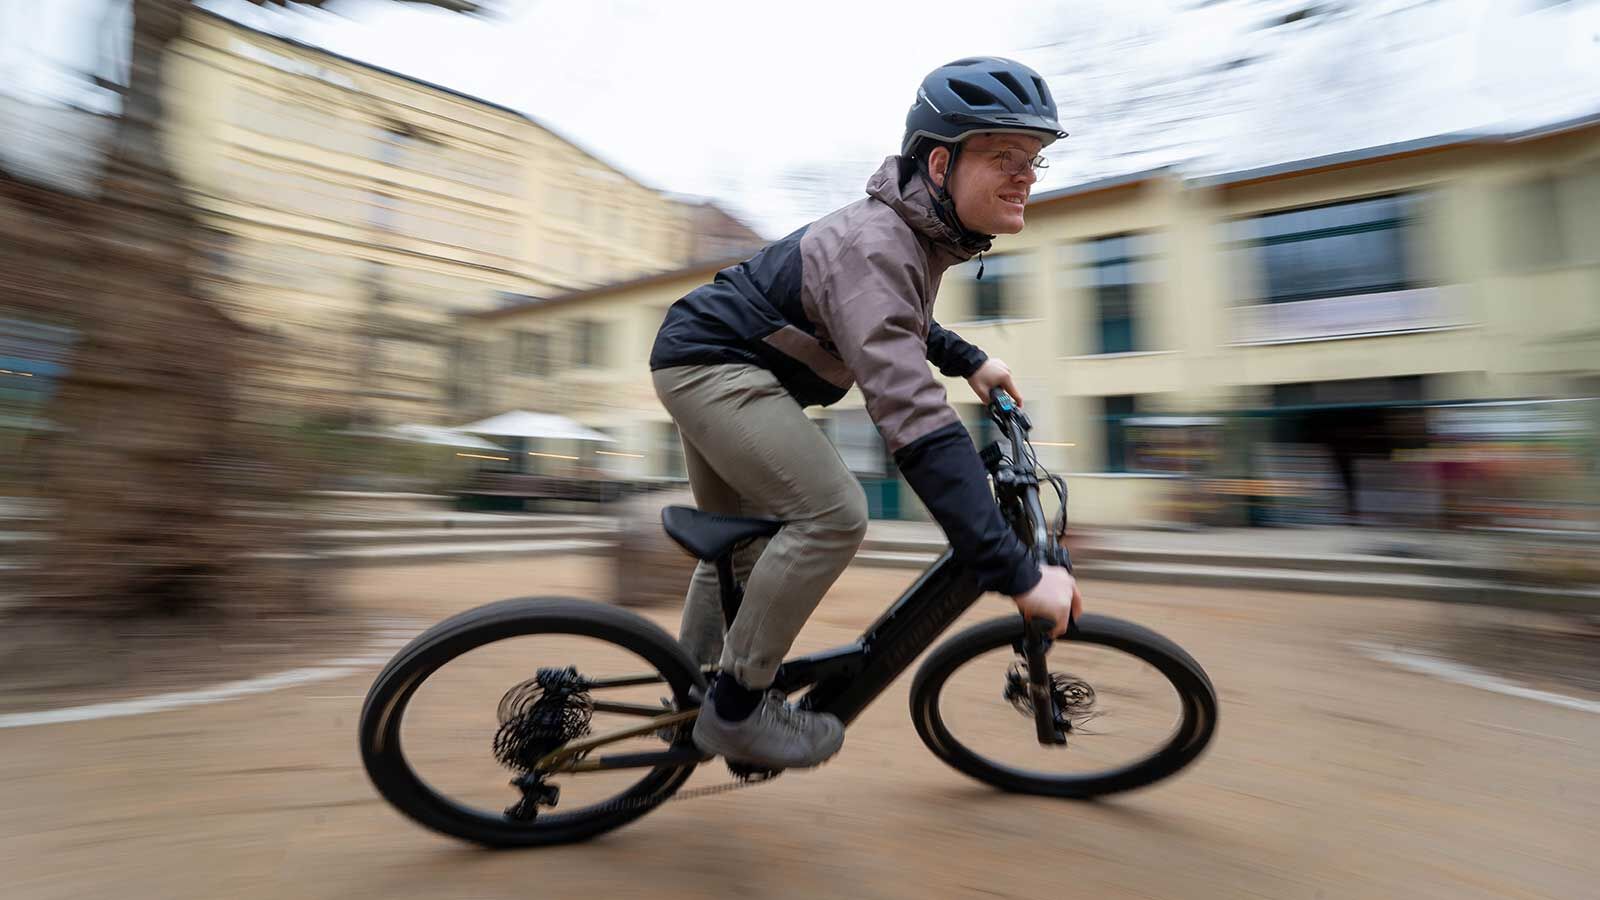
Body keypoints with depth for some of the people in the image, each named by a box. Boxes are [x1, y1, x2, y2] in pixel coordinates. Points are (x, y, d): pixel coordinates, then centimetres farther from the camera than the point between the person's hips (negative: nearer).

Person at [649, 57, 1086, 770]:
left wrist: (969, 360, 18)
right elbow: (915, 424, -38)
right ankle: (736, 707, -5)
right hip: (709, 361, -10)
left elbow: (895, 318, 25)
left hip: (711, 363, 10)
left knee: (743, 547, 17)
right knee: (832, 515, -23)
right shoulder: (873, 246, -28)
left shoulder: (915, 232, 3)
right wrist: (1016, 573, -37)